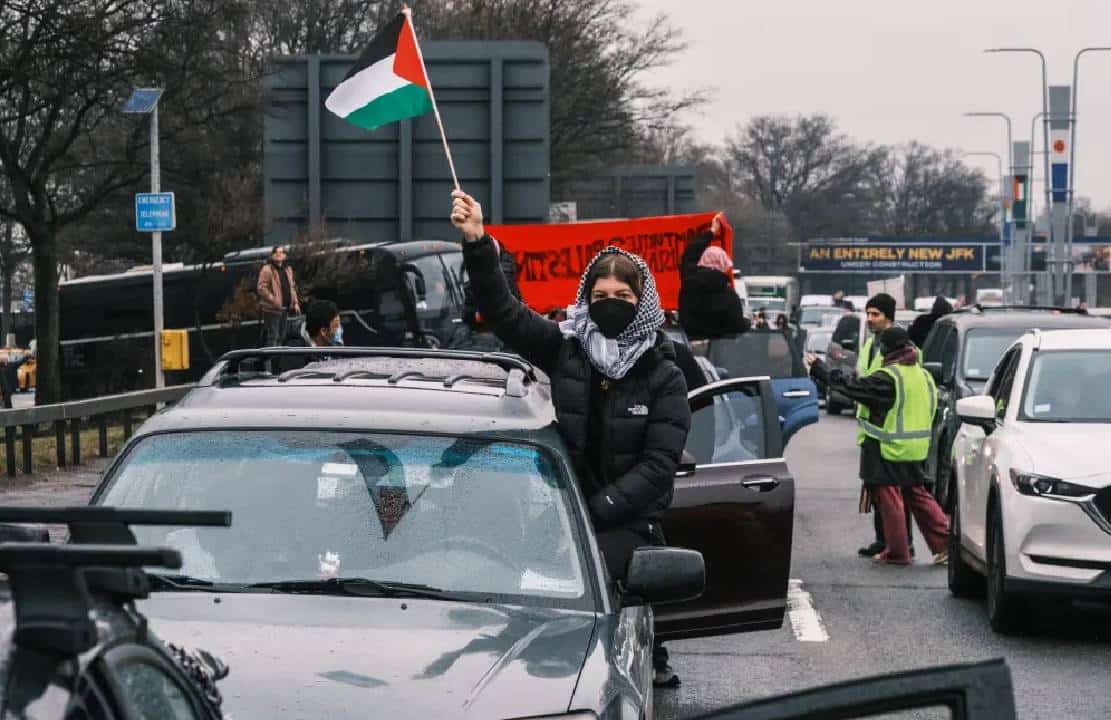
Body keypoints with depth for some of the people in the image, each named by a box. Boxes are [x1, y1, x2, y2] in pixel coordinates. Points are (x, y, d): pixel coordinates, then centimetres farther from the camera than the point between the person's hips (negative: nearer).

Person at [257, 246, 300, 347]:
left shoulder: (288, 269, 15)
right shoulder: (267, 269, -9)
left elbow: (292, 287, 22)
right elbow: (261, 288, -14)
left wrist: (295, 303, 12)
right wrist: (273, 299, -23)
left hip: (285, 309, 8)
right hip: (272, 309, -8)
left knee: (282, 337, 14)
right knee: (273, 337, -11)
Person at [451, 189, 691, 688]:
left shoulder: (663, 377, -1)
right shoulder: (565, 349, 6)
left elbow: (658, 464, -8)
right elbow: (502, 310, -1)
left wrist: (597, 509, -18)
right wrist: (476, 243, -15)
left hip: (629, 520, -3)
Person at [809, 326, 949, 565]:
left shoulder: (887, 378, -17)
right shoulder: (924, 375, 8)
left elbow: (852, 387, -15)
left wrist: (818, 367, -6)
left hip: (889, 450, -7)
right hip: (916, 451, 7)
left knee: (889, 499, 2)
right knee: (917, 495, 15)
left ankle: (896, 552, 7)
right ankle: (945, 541, 8)